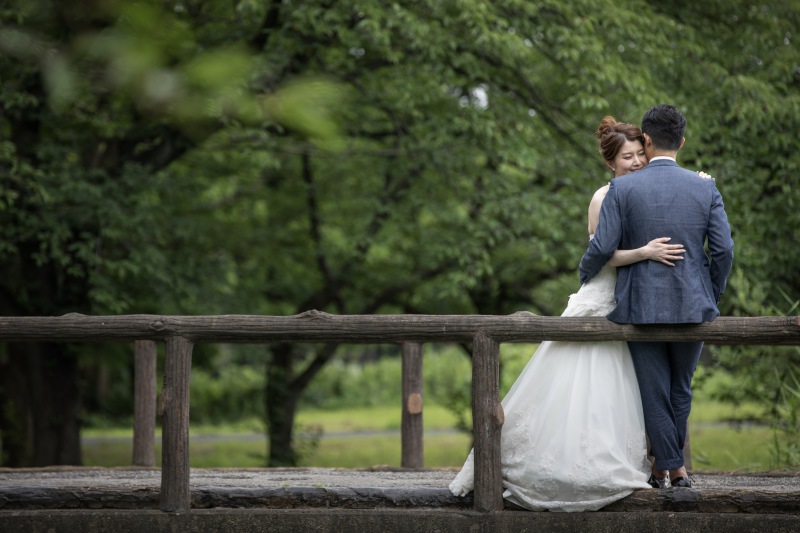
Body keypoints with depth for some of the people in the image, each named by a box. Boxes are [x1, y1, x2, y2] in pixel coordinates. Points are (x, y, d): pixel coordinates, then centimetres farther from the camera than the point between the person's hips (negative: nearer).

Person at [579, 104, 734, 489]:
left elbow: (603, 247, -10)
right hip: (692, 307, 2)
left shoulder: (622, 189, -6)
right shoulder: (705, 189, -1)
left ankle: (669, 466, 10)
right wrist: (712, 297, 11)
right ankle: (670, 462, 24)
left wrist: (584, 276, 11)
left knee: (655, 392, 7)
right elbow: (723, 249, -3)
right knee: (681, 389, 17)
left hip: (642, 308, -2)